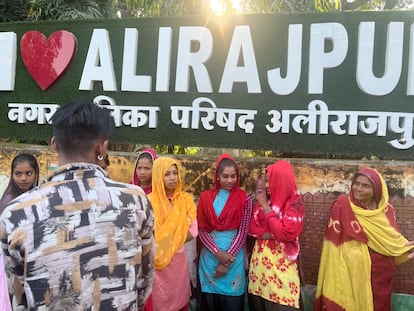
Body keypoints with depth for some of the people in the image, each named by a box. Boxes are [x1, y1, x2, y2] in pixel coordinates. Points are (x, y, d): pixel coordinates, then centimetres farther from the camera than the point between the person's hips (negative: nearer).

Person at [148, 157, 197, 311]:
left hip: (178, 259, 3)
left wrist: (172, 242, -11)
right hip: (155, 262, -2)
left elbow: (193, 230, -2)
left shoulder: (186, 199, 2)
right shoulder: (149, 200, -8)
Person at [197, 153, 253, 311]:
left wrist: (227, 258, -10)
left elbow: (243, 232, -5)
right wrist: (218, 252, -13)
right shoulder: (206, 197, 3)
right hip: (209, 255, 2)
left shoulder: (244, 199, -2)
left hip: (233, 256, -1)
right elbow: (201, 230, 0)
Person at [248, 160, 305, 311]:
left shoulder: (295, 203, -10)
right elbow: (252, 228, 5)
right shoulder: (264, 199, 6)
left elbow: (284, 233, -20)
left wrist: (265, 206, -14)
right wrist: (272, 234, -14)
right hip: (260, 260, 5)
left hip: (280, 264, -5)